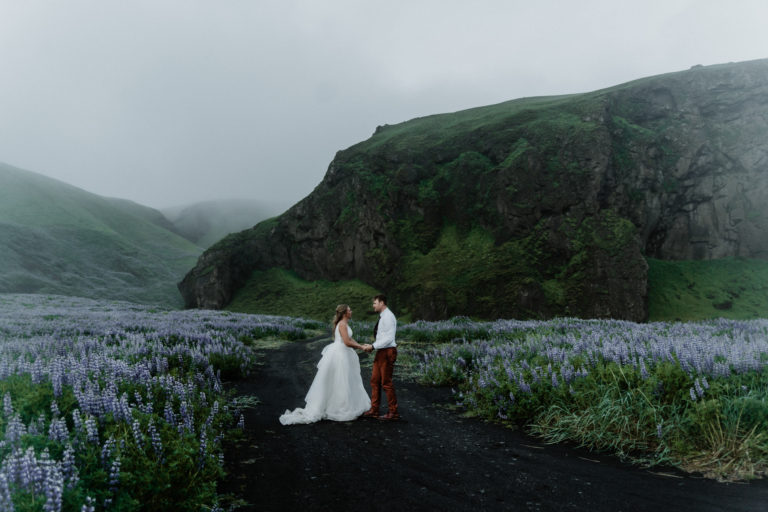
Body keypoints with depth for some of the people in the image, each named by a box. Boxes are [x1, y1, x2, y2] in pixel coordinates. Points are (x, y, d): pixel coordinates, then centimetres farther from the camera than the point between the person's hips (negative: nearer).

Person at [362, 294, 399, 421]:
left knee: (386, 383, -3)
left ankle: (393, 412, 8)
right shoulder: (382, 317, 14)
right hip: (380, 353, 10)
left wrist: (373, 346, -20)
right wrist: (374, 347, 8)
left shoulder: (388, 317, -16)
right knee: (375, 381, 11)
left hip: (387, 352, -10)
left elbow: (389, 338, -22)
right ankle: (374, 410, 18)